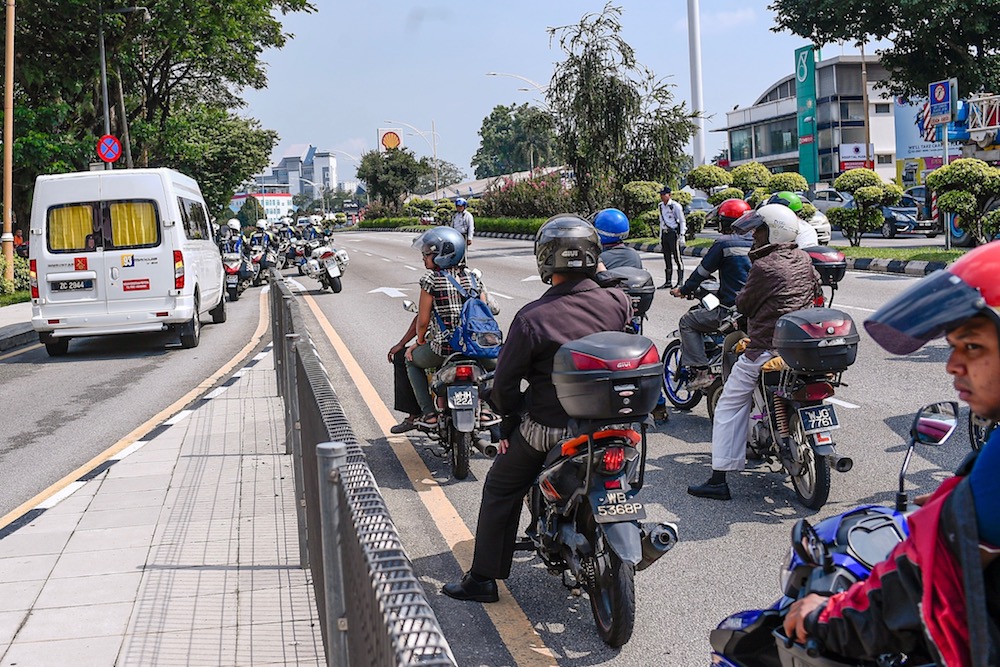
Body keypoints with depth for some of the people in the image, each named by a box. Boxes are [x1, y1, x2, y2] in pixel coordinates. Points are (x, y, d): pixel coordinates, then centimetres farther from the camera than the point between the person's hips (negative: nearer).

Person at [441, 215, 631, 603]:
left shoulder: (532, 319, -20)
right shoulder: (617, 304, -10)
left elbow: (504, 385, -13)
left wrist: (512, 415, 3)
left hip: (547, 425, -5)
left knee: (500, 491, 14)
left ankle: (483, 578, 18)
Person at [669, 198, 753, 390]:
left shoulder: (724, 243, -10)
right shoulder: (755, 242, 9)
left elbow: (703, 270, -3)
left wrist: (684, 290, 12)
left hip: (731, 310, -7)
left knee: (687, 322, 5)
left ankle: (701, 371, -6)